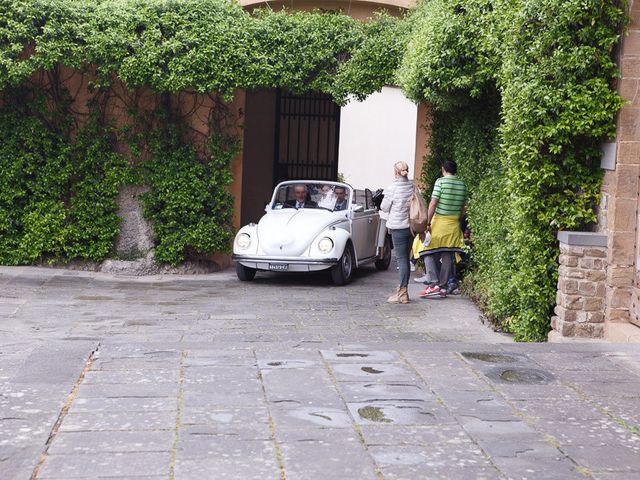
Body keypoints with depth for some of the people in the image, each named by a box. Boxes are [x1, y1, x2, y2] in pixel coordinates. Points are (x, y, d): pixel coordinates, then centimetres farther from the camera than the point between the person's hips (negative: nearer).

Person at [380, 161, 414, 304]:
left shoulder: (392, 188, -13)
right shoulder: (413, 186, 2)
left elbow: (384, 208, -5)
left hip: (398, 227, -5)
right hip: (412, 226, 6)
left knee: (402, 259, -4)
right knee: (406, 258, 13)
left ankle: (402, 293, -3)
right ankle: (403, 290, 19)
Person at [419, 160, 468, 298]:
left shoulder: (440, 181, -8)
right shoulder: (462, 184, 7)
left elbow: (433, 203, -13)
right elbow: (464, 206, 11)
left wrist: (428, 222, -11)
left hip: (439, 221, -4)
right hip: (454, 224, 4)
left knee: (432, 253, 4)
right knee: (448, 256, 6)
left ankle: (436, 284, -4)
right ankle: (443, 287, 6)